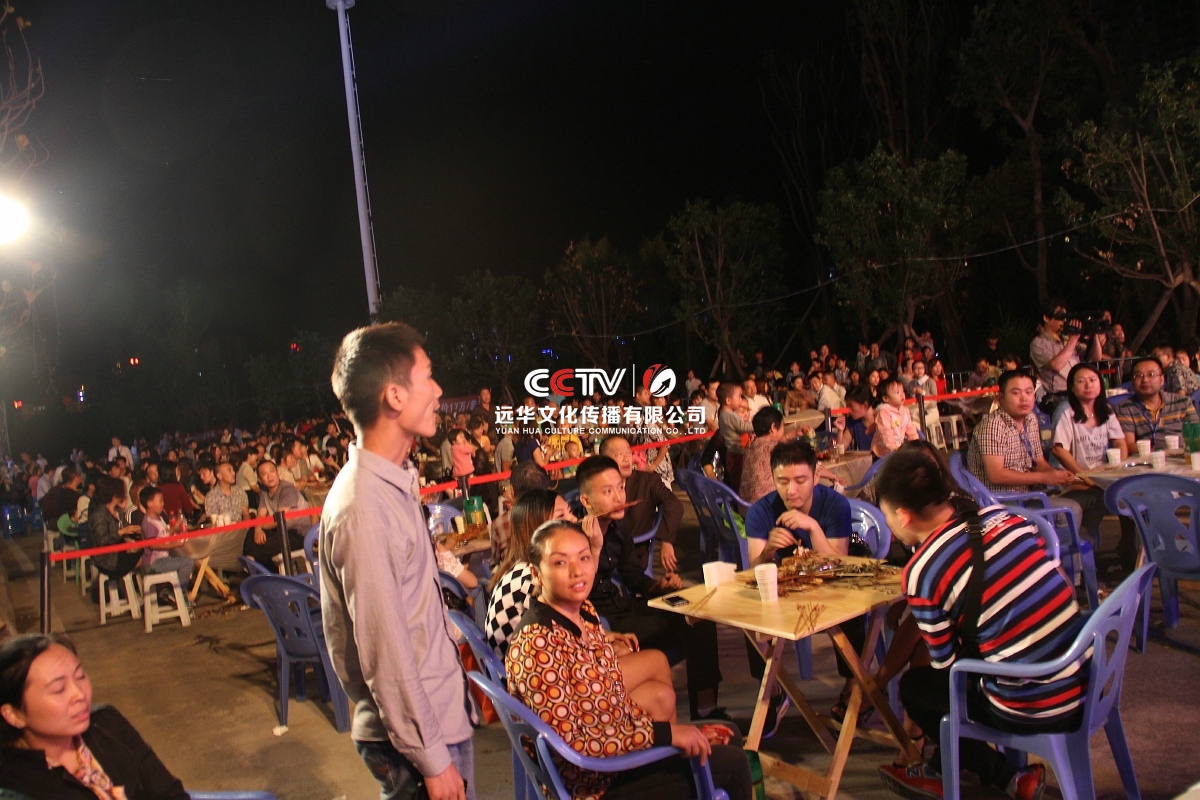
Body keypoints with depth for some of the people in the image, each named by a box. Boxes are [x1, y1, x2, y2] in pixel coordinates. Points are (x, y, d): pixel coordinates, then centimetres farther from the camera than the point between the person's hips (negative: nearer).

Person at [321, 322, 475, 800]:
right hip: (416, 739, -8)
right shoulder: (363, 506, -25)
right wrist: (432, 760, -16)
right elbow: (385, 652, -23)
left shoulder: (397, 480, 3)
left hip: (443, 714, 8)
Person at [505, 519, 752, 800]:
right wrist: (663, 732, -23)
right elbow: (571, 743, -28)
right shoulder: (536, 644, -28)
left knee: (729, 739, 16)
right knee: (732, 763, -2)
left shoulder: (585, 611, -2)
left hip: (619, 747, 8)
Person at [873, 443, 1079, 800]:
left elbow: (945, 665, -5)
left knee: (914, 686, 18)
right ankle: (942, 770, 39)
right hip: (1083, 679, 7)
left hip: (1033, 711, -6)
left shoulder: (920, 573, -17)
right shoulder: (1002, 515, -2)